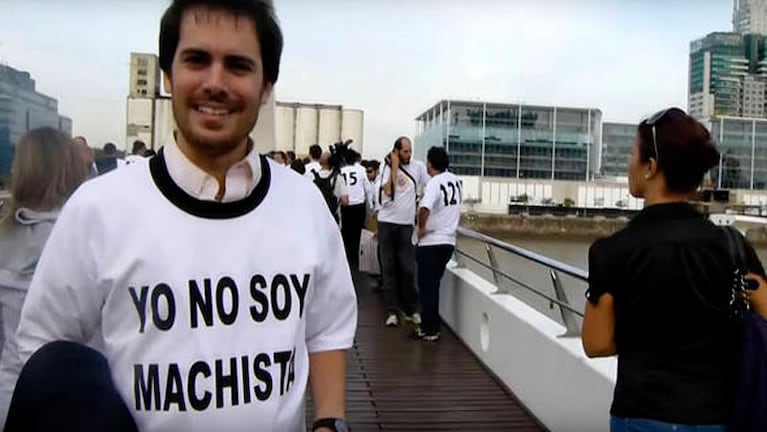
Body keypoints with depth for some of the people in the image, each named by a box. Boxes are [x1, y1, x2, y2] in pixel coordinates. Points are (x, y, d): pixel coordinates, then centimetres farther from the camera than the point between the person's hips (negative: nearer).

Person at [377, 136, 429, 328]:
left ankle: (411, 310, 17)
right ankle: (392, 311, 11)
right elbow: (388, 190, -19)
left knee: (408, 269, 4)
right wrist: (395, 165, -13)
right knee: (389, 268, 5)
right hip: (387, 223, 0)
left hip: (406, 224, 0)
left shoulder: (418, 167, 0)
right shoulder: (387, 168, -3)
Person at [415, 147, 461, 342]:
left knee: (428, 286, 2)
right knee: (433, 284, 17)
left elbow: (424, 209, -33)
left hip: (430, 242, -7)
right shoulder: (455, 180, 5)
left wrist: (421, 228, -17)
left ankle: (430, 330, 6)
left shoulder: (434, 183, -18)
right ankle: (430, 325, 24)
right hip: (449, 240, 7)